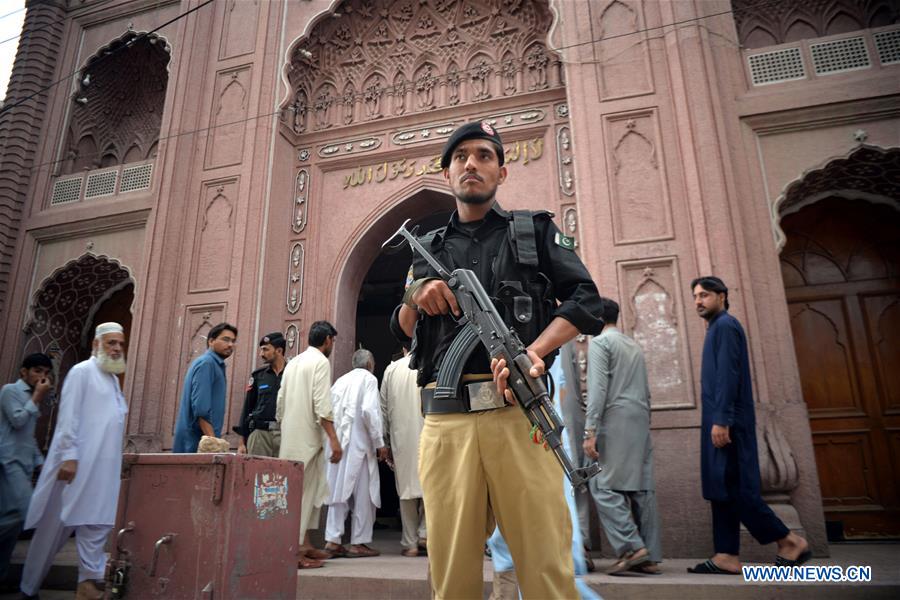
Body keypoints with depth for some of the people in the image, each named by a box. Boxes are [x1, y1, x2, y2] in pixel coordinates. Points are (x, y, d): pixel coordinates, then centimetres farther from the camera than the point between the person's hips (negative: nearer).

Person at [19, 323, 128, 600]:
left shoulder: (113, 378, 18)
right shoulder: (82, 371, -6)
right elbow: (68, 416, -13)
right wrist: (68, 456, -19)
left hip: (104, 464, 7)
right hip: (79, 461, -7)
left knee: (96, 522, 5)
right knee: (56, 523, 1)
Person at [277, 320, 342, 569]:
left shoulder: (293, 362, 17)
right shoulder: (320, 362, -8)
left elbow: (280, 401, 17)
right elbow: (322, 404, -17)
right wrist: (334, 439, -18)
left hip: (289, 436, 8)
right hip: (307, 437, -8)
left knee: (313, 490, 15)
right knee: (302, 492, -4)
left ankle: (304, 544, 20)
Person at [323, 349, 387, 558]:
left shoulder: (340, 380, 14)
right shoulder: (368, 379, -2)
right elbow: (368, 410, -14)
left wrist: (334, 439, 17)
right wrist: (379, 443, -10)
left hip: (338, 443, 6)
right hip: (360, 444, -6)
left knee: (339, 491, 10)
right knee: (364, 493, 3)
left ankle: (332, 540, 10)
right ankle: (358, 543, 7)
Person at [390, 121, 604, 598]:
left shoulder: (535, 231, 15)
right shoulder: (428, 249, 21)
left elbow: (586, 301, 5)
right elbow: (401, 332, 20)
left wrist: (534, 351, -12)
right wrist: (414, 298, -3)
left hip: (519, 413, -2)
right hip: (445, 421, 2)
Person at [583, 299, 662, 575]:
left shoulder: (600, 342, -2)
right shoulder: (634, 345, 23)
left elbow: (598, 388, -13)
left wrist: (590, 431, -16)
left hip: (616, 419, -8)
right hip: (641, 421, 8)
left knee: (604, 485, -6)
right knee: (641, 487, 6)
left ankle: (632, 546, -15)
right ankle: (650, 556, 6)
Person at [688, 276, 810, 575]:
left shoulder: (725, 325, -7)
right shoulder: (717, 328, 22)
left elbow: (728, 376, -17)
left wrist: (721, 420, -22)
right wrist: (717, 421, 18)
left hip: (727, 422, -10)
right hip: (720, 420, 10)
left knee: (733, 488, -7)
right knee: (722, 488, 6)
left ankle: (790, 542, 3)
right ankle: (727, 556, 8)